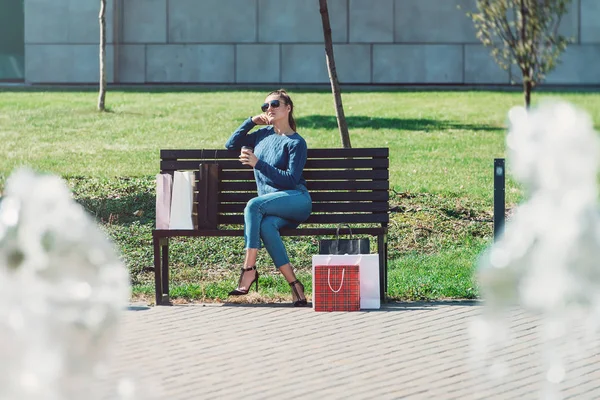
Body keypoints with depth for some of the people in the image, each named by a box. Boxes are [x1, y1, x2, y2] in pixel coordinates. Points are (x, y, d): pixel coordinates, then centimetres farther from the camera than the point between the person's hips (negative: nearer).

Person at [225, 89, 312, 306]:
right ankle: (294, 285, -38)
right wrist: (251, 122, 19)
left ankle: (249, 268, -33)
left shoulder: (296, 143, 2)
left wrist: (258, 163, -15)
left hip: (296, 200, -5)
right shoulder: (263, 134, 23)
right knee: (265, 226, -33)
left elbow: (291, 179, -9)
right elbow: (231, 145, 30)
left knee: (254, 205, -32)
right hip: (273, 207, 5)